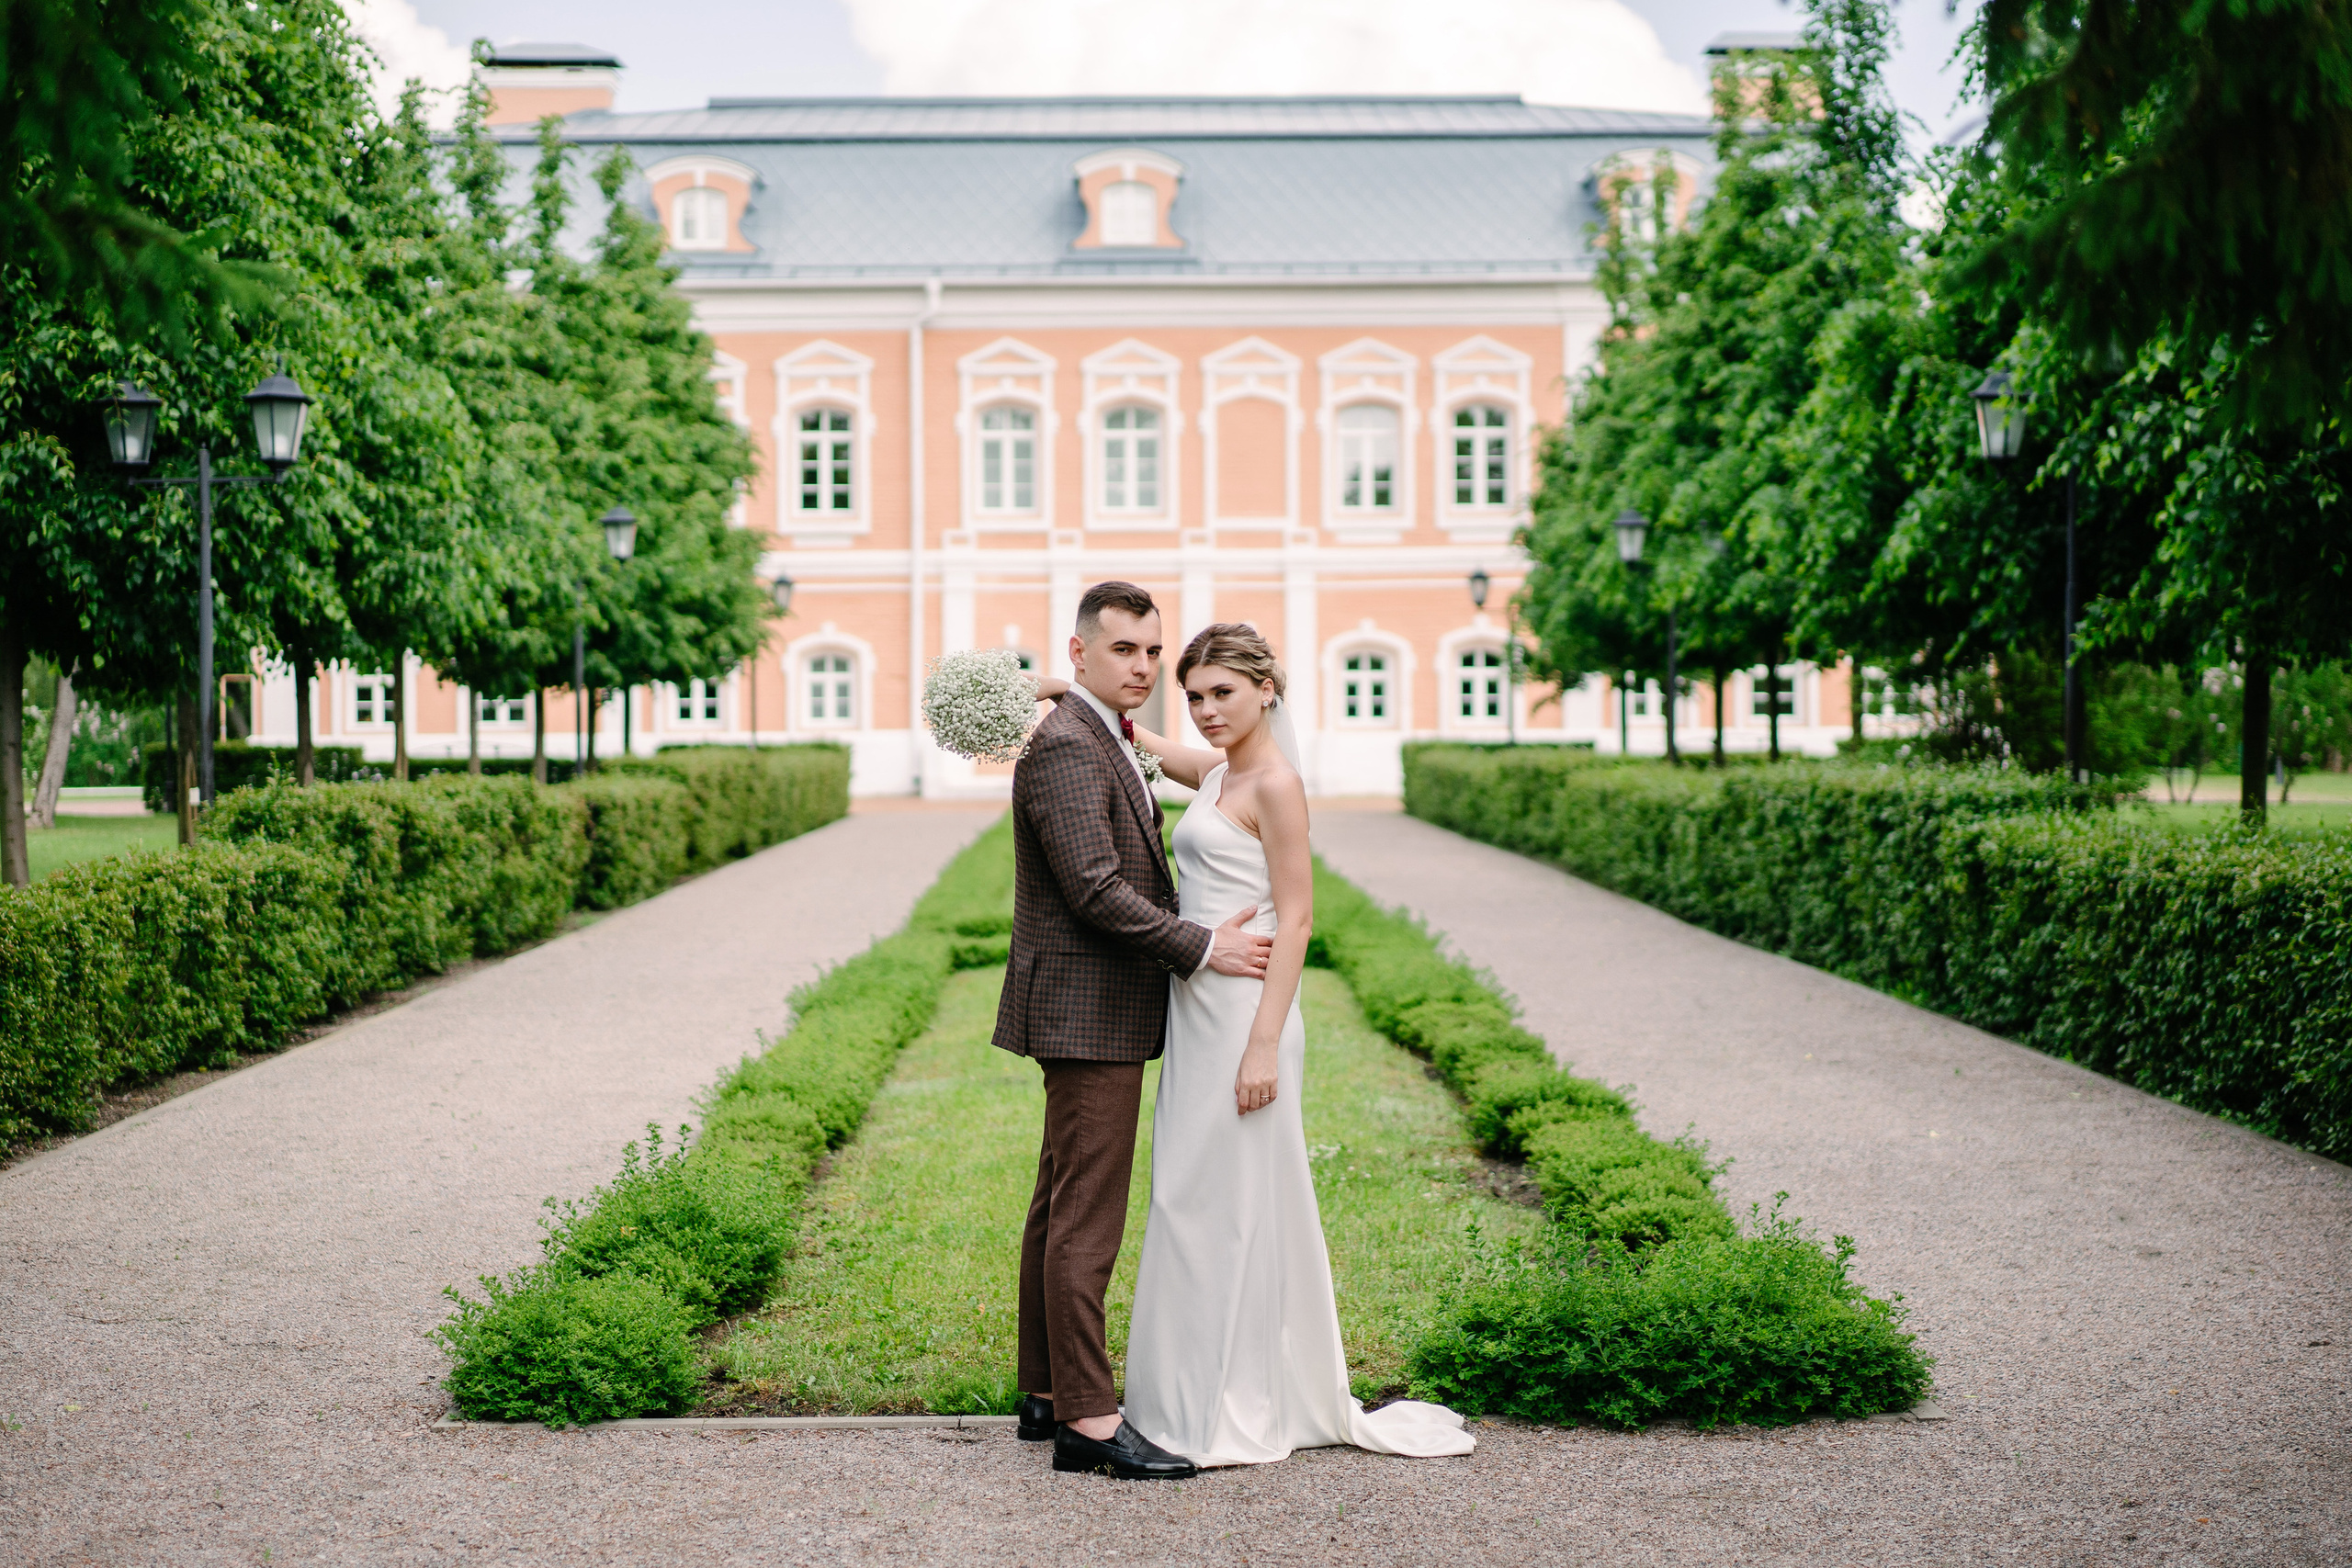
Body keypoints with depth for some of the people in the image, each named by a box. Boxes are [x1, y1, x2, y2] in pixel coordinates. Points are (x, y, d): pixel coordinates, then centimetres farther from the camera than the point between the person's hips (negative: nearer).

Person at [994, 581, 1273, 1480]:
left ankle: (1047, 1395, 22)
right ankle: (1088, 1421, -6)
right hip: (1088, 1011, -11)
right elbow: (1095, 891, -23)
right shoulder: (1064, 748, -17)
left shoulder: (1110, 742, 17)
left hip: (1099, 1011, 11)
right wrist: (1202, 948, -17)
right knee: (1087, 1220, -9)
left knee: (1060, 1208, 14)